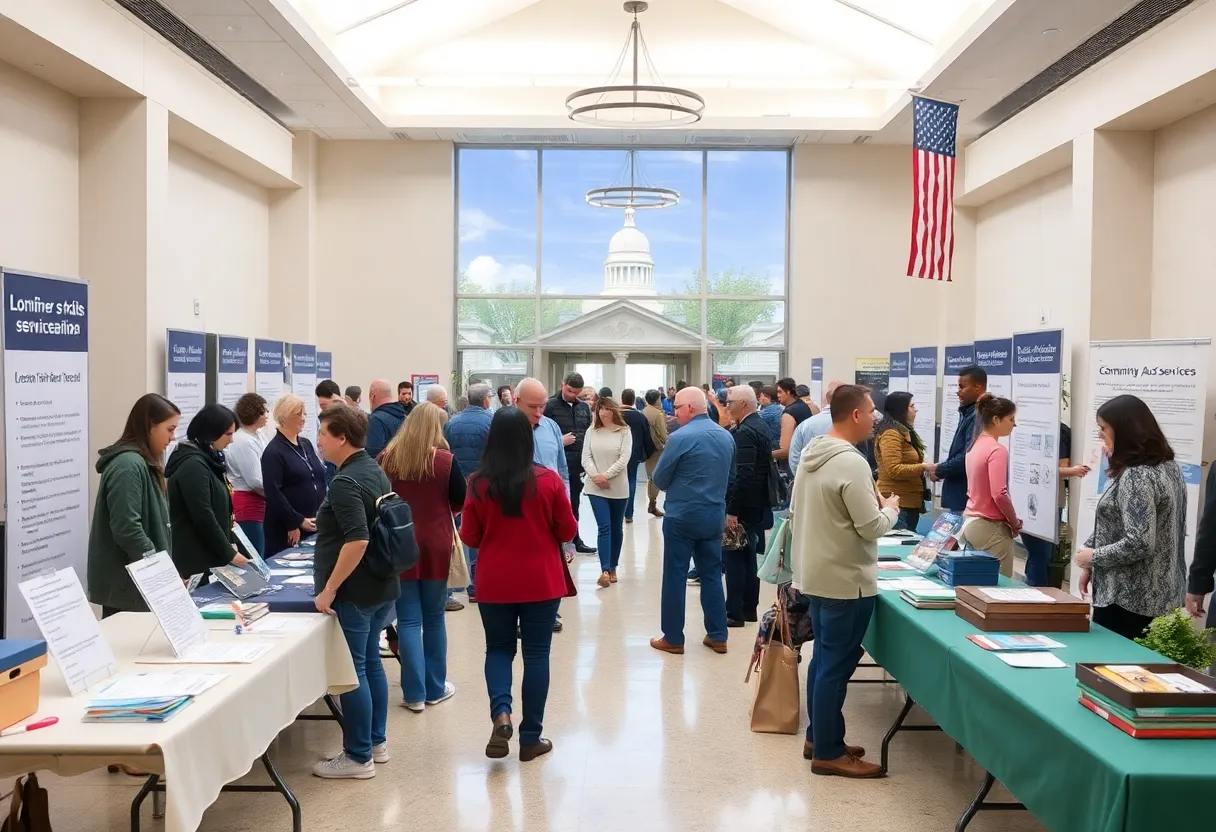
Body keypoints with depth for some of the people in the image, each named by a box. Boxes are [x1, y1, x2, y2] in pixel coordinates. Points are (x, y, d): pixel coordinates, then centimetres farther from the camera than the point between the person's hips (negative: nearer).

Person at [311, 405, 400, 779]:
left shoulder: (346, 482, -20)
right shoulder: (374, 470, 10)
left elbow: (357, 541, -29)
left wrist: (329, 589, -24)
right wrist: (327, 524, 25)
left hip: (354, 592, -10)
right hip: (381, 585, 10)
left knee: (352, 671, -1)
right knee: (371, 663, 18)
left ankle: (358, 758, 8)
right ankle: (376, 743, 28)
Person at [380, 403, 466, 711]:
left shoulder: (386, 459, -3)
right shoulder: (445, 460, -8)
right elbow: (460, 502, 1)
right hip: (435, 546, -1)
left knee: (408, 620, 4)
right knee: (434, 619, 11)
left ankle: (414, 693, 4)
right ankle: (435, 689, 20)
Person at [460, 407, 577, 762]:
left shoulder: (478, 483, -9)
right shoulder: (549, 480, -12)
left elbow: (469, 537, 0)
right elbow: (568, 531, -2)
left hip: (494, 583, 1)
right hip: (541, 582, -1)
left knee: (498, 649, 18)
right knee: (536, 654, 9)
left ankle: (501, 714, -5)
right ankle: (531, 737, 15)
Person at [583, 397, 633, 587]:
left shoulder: (624, 431, -2)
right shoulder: (591, 431, 4)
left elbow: (624, 459, -10)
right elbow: (586, 458, -1)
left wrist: (606, 475, -17)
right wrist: (595, 476, -17)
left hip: (618, 488, 0)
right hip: (596, 488, 0)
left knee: (616, 528, 9)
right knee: (604, 527, -9)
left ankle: (613, 567, 21)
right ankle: (605, 570, -15)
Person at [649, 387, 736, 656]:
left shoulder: (680, 437, -16)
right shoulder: (727, 437, 5)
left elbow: (659, 479, -8)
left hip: (682, 517, -6)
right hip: (715, 516, 6)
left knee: (675, 577, 3)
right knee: (712, 575, 13)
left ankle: (673, 638, 10)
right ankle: (717, 636, 16)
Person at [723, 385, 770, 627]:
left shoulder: (745, 432, -19)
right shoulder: (761, 426, 11)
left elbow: (743, 475, -26)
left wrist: (732, 510, -23)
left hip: (744, 506, -10)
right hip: (757, 504, 10)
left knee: (733, 557, -3)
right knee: (748, 556, 15)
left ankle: (735, 613, 1)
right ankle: (748, 608, 22)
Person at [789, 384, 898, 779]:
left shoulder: (811, 454, 7)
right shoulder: (851, 463, -22)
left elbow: (796, 512, 16)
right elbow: (873, 527, -20)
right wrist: (891, 507, -1)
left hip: (816, 573, 9)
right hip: (845, 579, -9)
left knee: (823, 658, 18)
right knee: (836, 665, 0)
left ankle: (817, 737, 28)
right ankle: (828, 753, 8)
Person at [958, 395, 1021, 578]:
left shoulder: (975, 445, 11)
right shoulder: (997, 450, -16)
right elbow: (999, 494, -23)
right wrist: (1016, 523, -7)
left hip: (970, 522, 9)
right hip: (990, 528, -9)